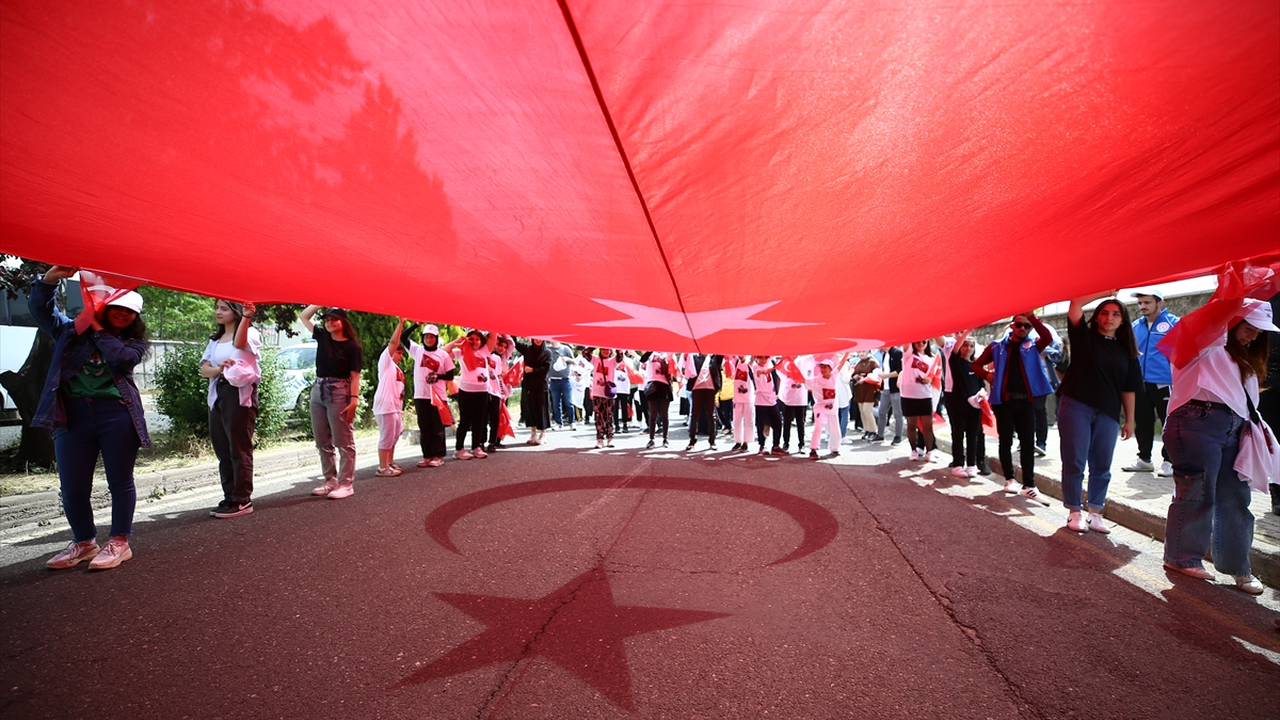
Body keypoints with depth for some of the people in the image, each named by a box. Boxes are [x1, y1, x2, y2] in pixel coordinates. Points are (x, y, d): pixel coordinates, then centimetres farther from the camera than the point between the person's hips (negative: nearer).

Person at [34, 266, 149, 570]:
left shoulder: (133, 342, 9)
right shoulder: (70, 331, 15)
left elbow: (121, 358, -11)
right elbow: (40, 308, 10)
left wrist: (99, 330, -1)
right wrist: (51, 277, -5)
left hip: (117, 415, -2)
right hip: (72, 416, 2)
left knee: (120, 482, 3)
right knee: (72, 489, 7)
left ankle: (119, 542, 16)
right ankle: (84, 542, 26)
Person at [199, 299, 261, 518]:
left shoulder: (250, 332, -3)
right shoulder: (215, 339, 19)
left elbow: (240, 343, -28)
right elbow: (203, 369, 9)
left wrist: (246, 317, -41)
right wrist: (218, 370, -13)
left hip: (239, 394, -8)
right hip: (217, 395, 8)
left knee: (239, 448, -5)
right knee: (222, 449, 10)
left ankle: (242, 500, 1)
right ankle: (229, 497, 19)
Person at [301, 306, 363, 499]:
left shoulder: (353, 347, -7)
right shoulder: (322, 337, 10)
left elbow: (355, 376, -10)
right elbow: (303, 316, 19)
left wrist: (354, 400, -19)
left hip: (339, 393, -7)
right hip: (318, 390, 7)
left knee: (343, 441, -3)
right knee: (322, 441, 11)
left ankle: (346, 484, -1)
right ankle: (330, 480, 19)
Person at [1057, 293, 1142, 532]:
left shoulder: (1126, 350, 11)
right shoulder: (1084, 337, 4)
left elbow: (1128, 389, 11)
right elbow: (1076, 302, -7)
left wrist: (1129, 419, 9)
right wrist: (1107, 292, 1)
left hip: (1108, 414, 3)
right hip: (1076, 407, -3)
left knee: (1101, 466, 8)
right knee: (1074, 463, 0)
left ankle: (1095, 513, 20)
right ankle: (1075, 512, 10)